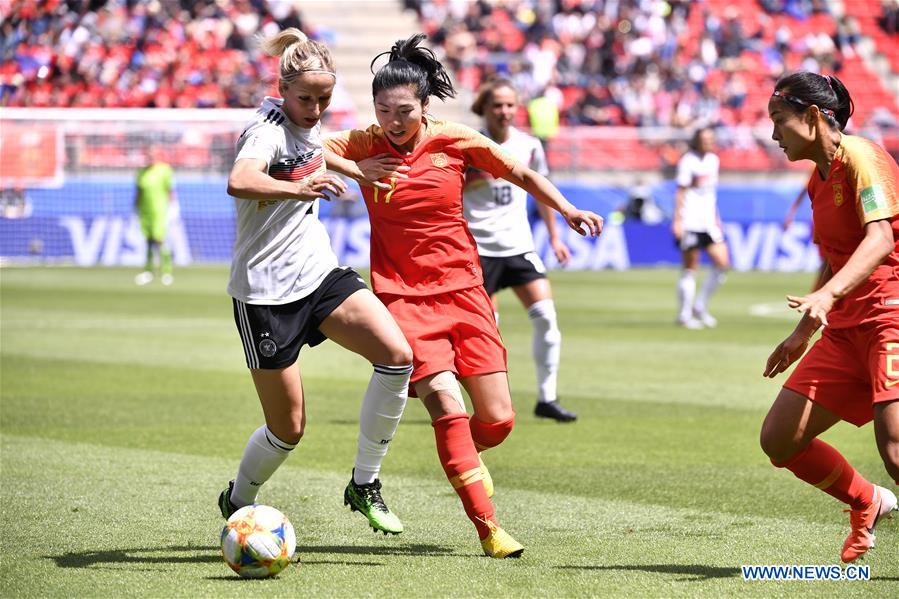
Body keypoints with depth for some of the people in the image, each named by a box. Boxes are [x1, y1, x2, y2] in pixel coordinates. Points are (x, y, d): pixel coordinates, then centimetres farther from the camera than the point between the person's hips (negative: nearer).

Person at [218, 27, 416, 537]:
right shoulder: (268, 129, -19)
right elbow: (239, 182, -42)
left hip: (319, 271, 7)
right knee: (288, 428, 0)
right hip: (266, 291, -7)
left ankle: (364, 485, -3)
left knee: (397, 355, -16)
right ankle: (237, 503, 30)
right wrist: (296, 188, -56)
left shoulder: (309, 124, 6)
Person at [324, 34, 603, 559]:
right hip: (403, 295, -2)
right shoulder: (363, 145, -3)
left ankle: (460, 457, 32)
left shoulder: (456, 141, -1)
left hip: (464, 292, 2)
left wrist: (568, 211, 2)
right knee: (448, 407, -19)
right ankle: (488, 526, -11)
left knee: (498, 420, -3)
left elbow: (522, 174, 11)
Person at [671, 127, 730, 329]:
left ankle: (700, 307, 12)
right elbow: (680, 192, -9)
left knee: (722, 263, -1)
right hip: (690, 223, -7)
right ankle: (684, 315, 6)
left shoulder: (713, 160, 13)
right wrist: (677, 220, -14)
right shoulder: (688, 161, -9)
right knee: (690, 269, -3)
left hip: (708, 222, 7)